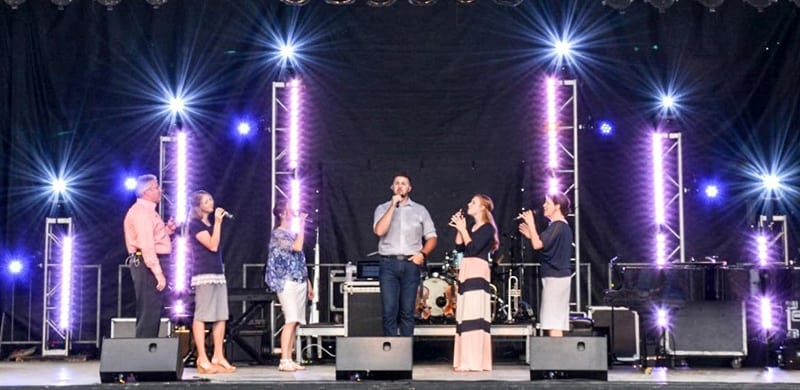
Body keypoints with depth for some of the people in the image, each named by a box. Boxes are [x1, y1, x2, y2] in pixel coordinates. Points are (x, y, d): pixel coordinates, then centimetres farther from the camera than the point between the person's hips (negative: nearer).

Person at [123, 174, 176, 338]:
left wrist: (166, 230, 10)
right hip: (148, 264, -11)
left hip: (150, 264, 11)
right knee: (149, 313, -11)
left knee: (151, 312, 14)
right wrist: (158, 273, -24)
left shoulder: (147, 210, 20)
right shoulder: (142, 212, -13)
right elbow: (146, 245, -21)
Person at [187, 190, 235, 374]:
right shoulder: (195, 224, -5)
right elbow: (213, 245, -14)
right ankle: (202, 359, -8)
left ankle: (218, 357, 8)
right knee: (201, 316, -8)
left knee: (221, 316, 4)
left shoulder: (210, 224, 20)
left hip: (218, 274, 9)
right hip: (204, 274, -9)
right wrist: (218, 222, -11)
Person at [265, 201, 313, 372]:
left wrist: (308, 283, 19)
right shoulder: (278, 233, -7)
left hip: (300, 282, 8)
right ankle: (284, 361, -16)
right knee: (291, 321, -16)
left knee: (295, 322, 4)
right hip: (287, 282, -8)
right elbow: (297, 247, -21)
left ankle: (289, 360, 6)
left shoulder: (292, 233, 18)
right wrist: (302, 225, -13)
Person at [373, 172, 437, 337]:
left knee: (407, 312, 2)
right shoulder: (383, 208, 8)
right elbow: (379, 231, -10)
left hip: (411, 264, 1)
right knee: (389, 311, -6)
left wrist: (423, 254, -6)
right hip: (389, 264, -1)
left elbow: (431, 237, 12)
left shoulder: (420, 210, 12)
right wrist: (393, 205, -10)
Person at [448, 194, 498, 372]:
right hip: (466, 272, 9)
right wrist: (459, 229, 6)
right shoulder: (471, 228, 18)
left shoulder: (487, 228, -6)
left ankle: (476, 361, -13)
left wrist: (463, 229, -10)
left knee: (474, 315, -12)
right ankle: (466, 361, 10)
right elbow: (459, 247, 13)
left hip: (478, 273, -9)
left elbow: (472, 249, -15)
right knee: (465, 316, 7)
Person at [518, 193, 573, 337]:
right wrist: (531, 235, 19)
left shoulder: (557, 226, -14)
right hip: (561, 276, 10)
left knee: (553, 324, -10)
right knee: (557, 323, 11)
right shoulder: (564, 226, 17)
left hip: (554, 278, -10)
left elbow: (538, 245, -22)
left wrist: (531, 223, -12)